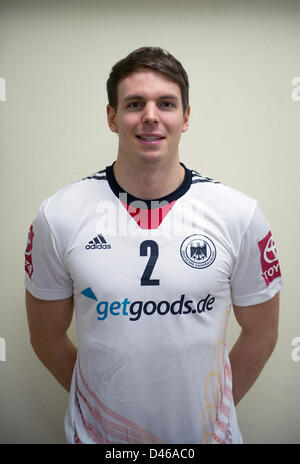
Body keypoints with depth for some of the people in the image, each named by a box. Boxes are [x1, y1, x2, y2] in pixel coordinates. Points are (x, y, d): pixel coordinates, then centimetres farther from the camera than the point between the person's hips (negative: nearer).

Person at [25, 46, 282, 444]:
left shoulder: (240, 215, -13)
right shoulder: (59, 217, -13)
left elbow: (260, 333, -2)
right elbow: (47, 337, -2)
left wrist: (215, 408, 2)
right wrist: (100, 399, 3)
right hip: (98, 432, 1)